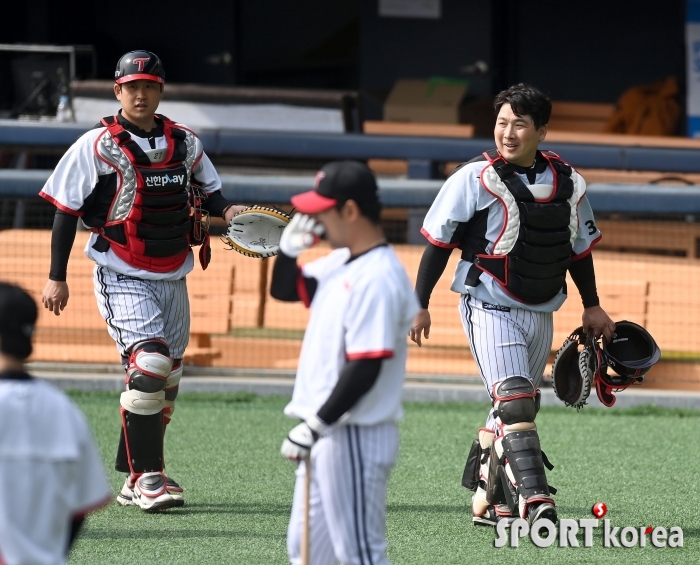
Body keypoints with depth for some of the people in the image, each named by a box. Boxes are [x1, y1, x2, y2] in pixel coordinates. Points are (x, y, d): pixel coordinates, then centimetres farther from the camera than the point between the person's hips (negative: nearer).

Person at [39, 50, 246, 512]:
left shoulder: (186, 143, 7)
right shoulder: (96, 146, -6)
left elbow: (207, 191, 20)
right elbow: (66, 210, -3)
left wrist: (226, 210, -5)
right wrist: (57, 278, -6)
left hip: (173, 278, 6)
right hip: (122, 278, -6)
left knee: (166, 382, 9)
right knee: (148, 366, -22)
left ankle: (134, 481, 21)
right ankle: (147, 476, -17)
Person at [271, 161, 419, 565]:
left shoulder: (377, 278, -20)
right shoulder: (342, 263, 10)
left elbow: (366, 368, -25)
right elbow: (284, 289, 24)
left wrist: (316, 425, -22)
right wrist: (289, 247, 4)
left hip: (356, 437, -10)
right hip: (328, 435, 10)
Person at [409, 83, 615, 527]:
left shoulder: (568, 183, 6)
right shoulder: (475, 180, -8)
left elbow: (580, 248, 18)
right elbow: (439, 243, -4)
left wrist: (592, 306, 22)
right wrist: (419, 304, -6)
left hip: (541, 314, 6)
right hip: (490, 307, -5)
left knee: (514, 410, 11)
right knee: (515, 403, -19)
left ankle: (488, 500, 25)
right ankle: (536, 504, -26)